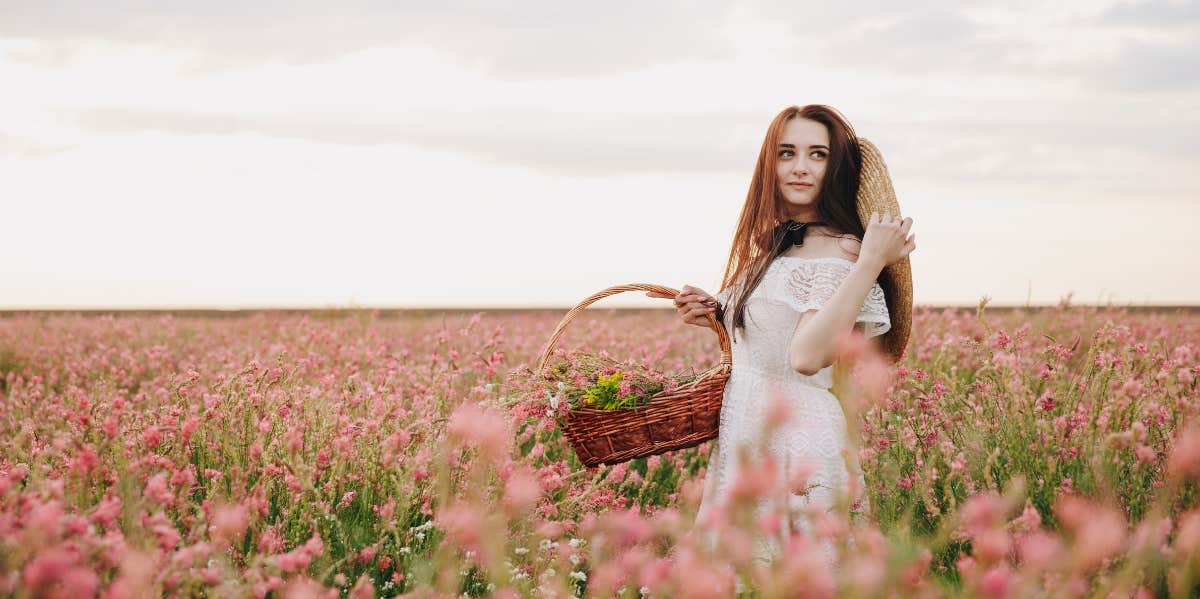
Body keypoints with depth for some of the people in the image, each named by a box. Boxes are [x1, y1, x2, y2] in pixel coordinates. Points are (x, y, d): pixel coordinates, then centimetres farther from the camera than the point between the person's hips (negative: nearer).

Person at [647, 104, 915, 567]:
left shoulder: (837, 249, -13)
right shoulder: (775, 244, 13)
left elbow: (807, 356, -27)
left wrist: (871, 261, -29)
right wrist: (716, 315, 7)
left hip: (796, 442, -9)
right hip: (746, 438, 9)